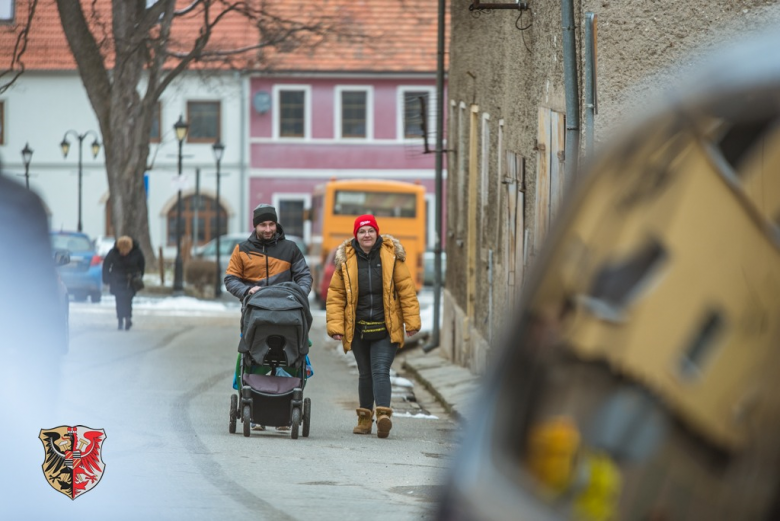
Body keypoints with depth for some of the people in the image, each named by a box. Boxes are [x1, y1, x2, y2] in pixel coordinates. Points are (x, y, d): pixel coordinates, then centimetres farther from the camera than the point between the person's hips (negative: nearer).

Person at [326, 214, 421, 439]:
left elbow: (406, 288, -1)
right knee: (365, 374, 13)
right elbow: (336, 295, 4)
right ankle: (365, 418, 24)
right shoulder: (346, 260, 1)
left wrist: (411, 321, -4)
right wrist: (335, 326, -4)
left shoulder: (391, 255, -3)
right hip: (358, 328, 2)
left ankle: (384, 414, -24)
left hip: (385, 328, -2)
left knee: (381, 371, -14)